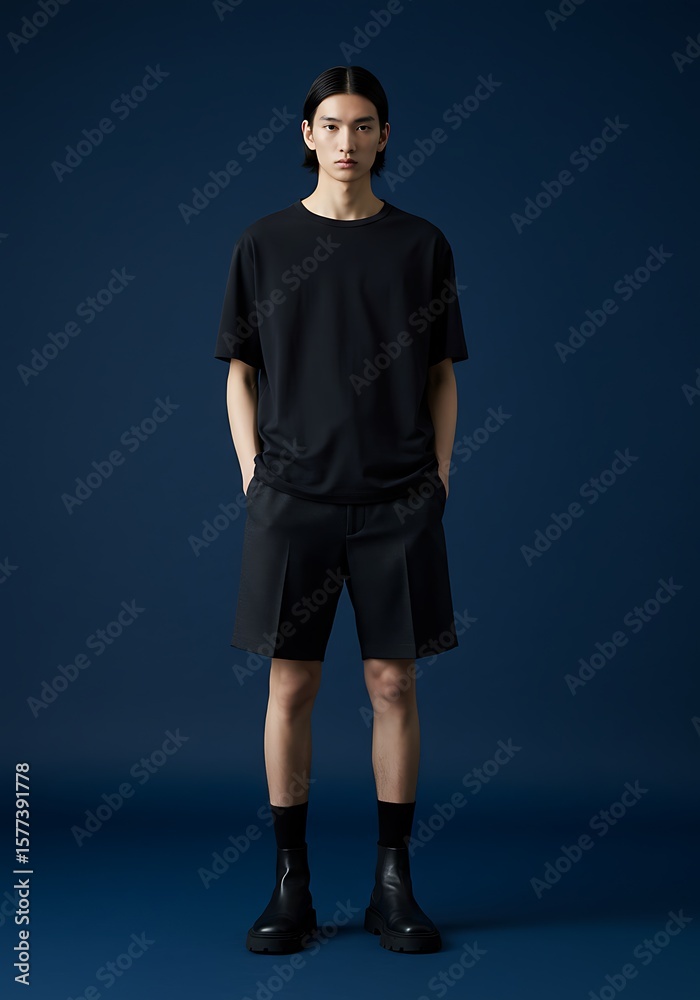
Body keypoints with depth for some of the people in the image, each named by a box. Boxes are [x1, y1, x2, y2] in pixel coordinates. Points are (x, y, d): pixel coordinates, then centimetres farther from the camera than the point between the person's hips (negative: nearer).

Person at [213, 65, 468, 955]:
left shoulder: (421, 245, 7)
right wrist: (254, 480, -1)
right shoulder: (264, 245, 6)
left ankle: (393, 884, 16)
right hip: (293, 498, 0)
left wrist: (438, 482, 1)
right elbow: (241, 376, 9)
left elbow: (442, 378, 9)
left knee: (394, 686, 3)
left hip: (397, 502, 0)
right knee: (290, 689, 2)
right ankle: (291, 887, 15)